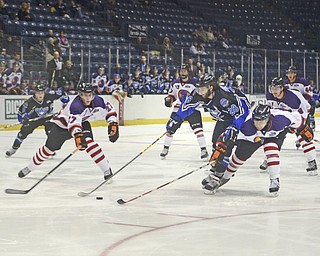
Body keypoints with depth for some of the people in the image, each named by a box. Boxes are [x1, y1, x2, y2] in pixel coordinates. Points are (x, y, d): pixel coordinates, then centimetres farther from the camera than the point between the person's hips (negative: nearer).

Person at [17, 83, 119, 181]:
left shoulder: (97, 101, -22)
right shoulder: (75, 105, -40)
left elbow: (109, 109, -5)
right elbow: (74, 123, -53)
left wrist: (113, 125, -16)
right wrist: (78, 137, -69)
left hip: (82, 122, 3)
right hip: (62, 124, -3)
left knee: (89, 142, -23)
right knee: (50, 147, 5)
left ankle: (107, 170, -19)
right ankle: (29, 168, 26)